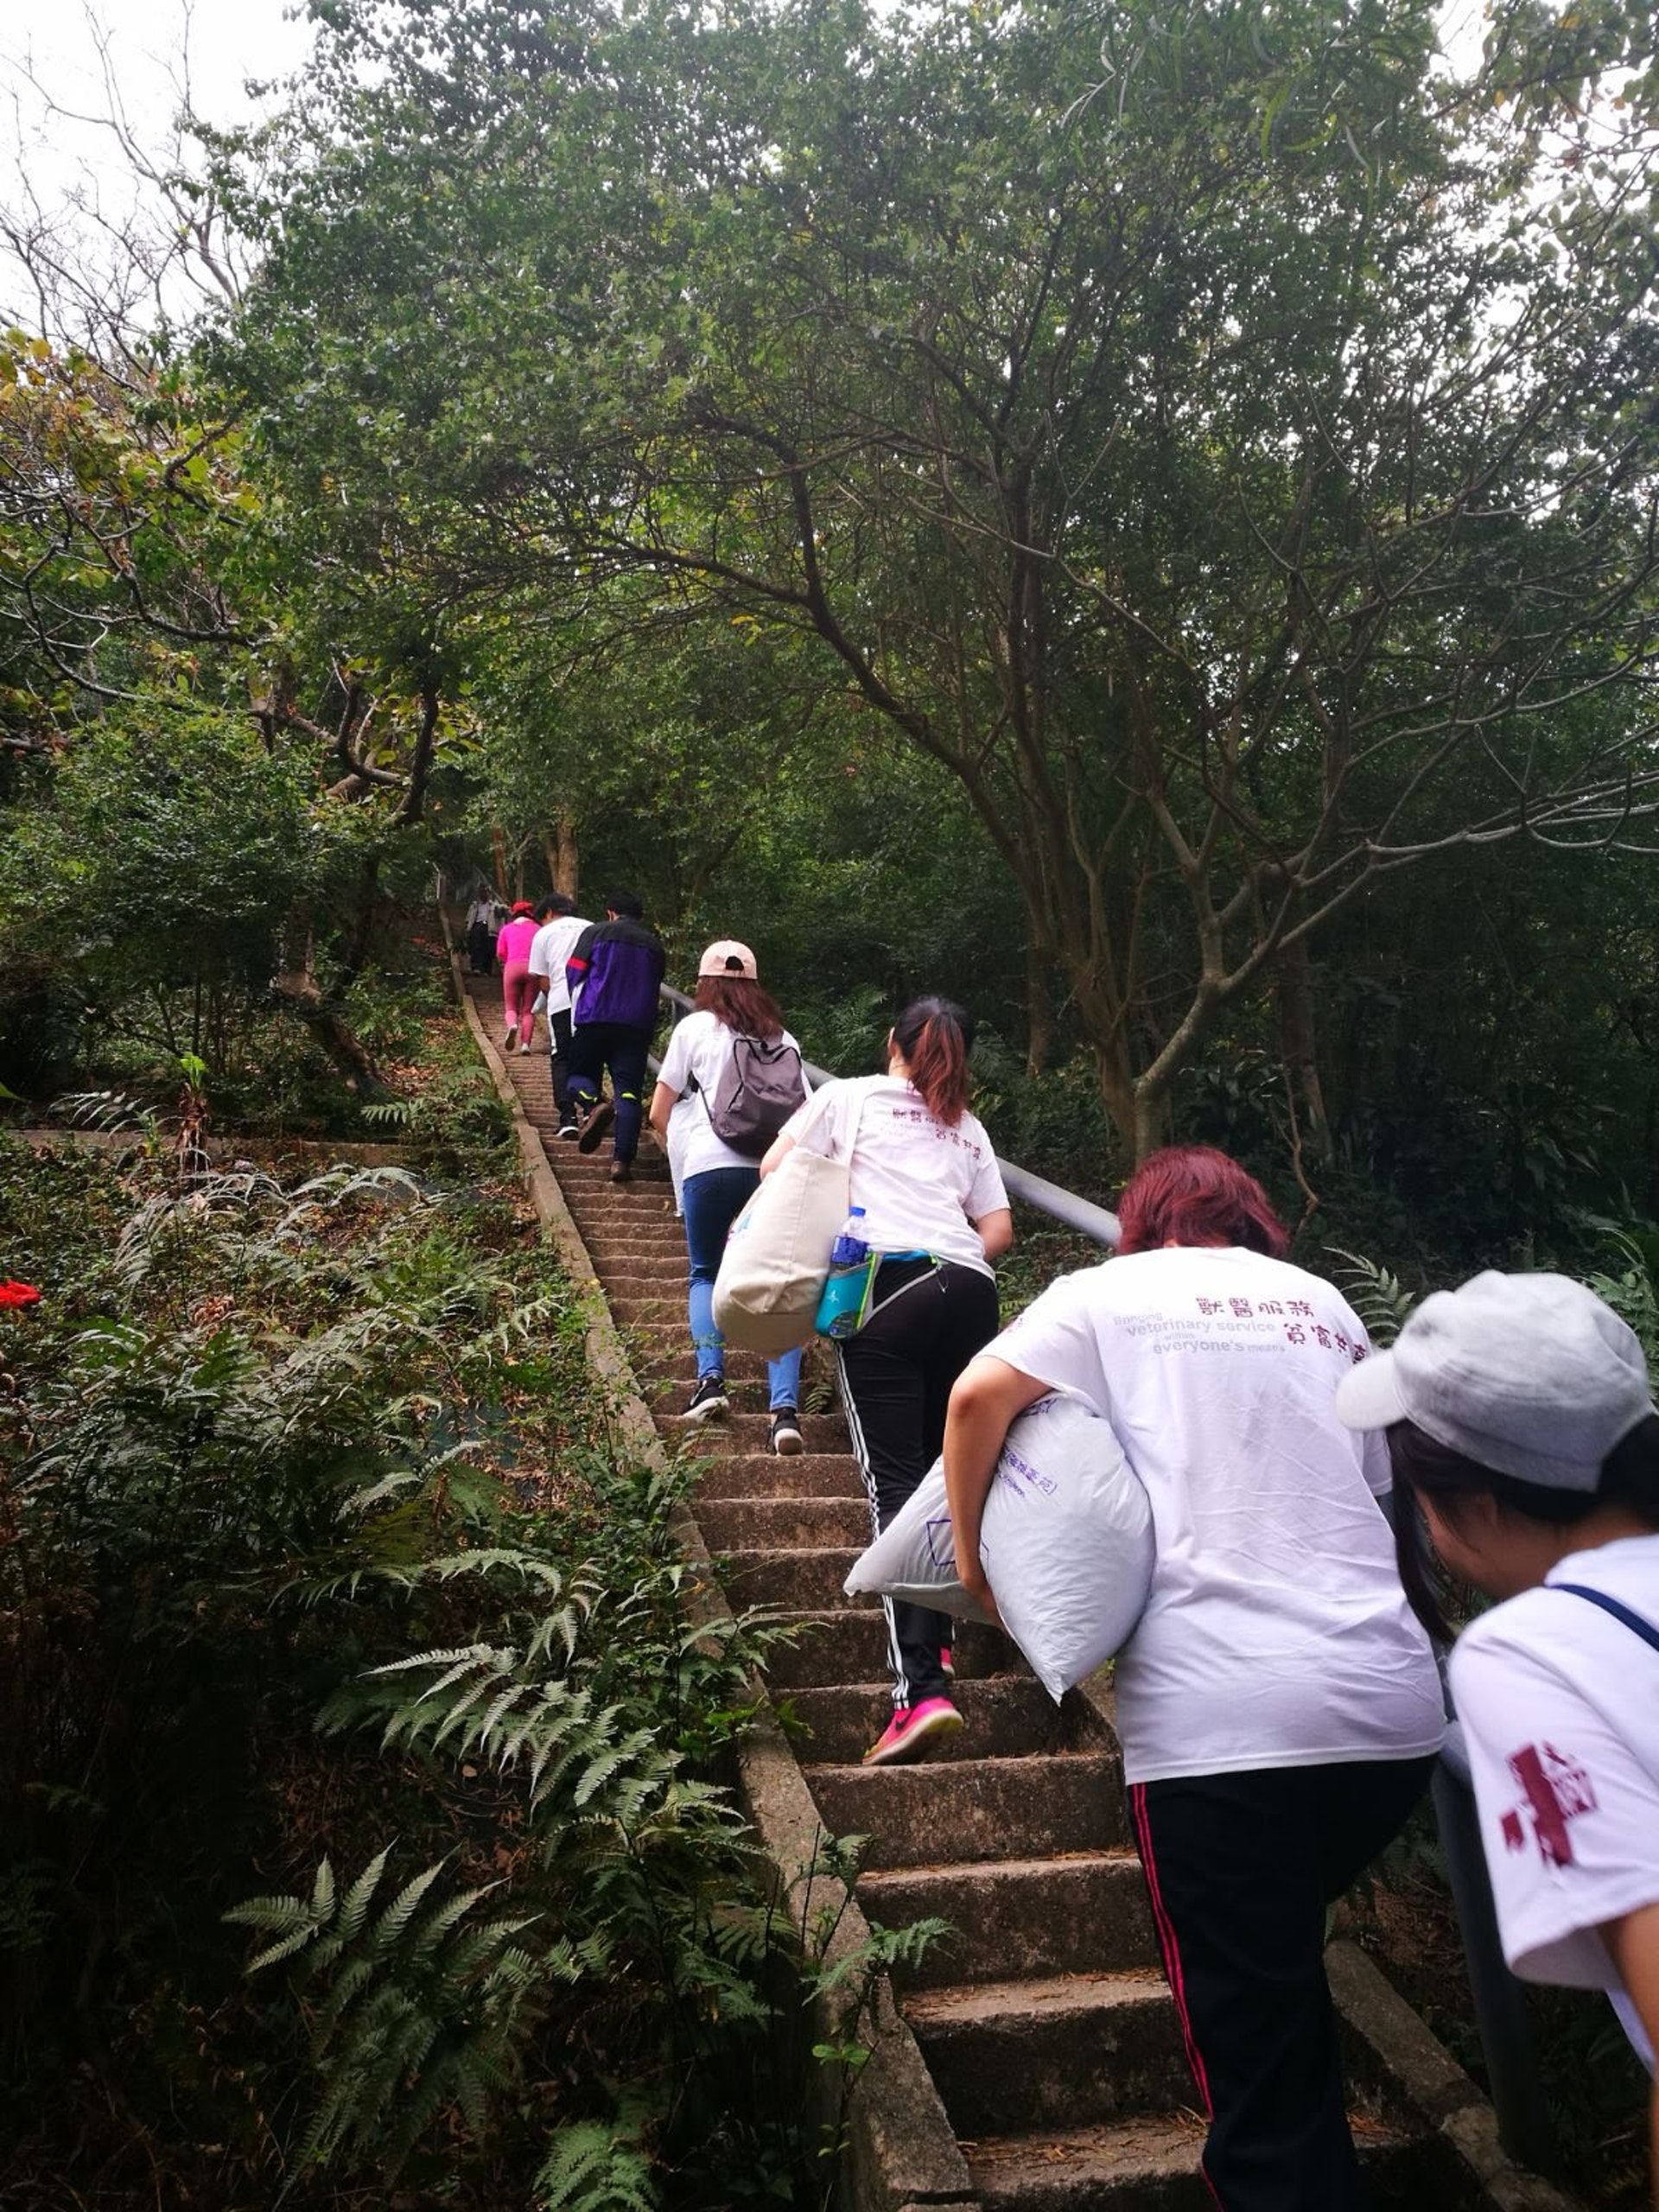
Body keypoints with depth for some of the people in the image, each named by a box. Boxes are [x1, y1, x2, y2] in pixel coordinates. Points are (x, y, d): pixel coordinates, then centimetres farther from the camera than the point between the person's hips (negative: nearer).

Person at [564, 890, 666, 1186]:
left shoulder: (595, 932, 7)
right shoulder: (654, 944, 15)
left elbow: (574, 973, 4)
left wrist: (577, 1013, 18)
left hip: (594, 1018, -2)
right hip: (638, 1025, 2)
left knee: (581, 1073, 13)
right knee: (628, 1092, 1)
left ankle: (591, 1107, -21)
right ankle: (622, 1160, -8)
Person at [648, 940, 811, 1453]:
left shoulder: (694, 1027, 13)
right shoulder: (783, 1038, 21)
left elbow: (659, 1114, 14)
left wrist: (679, 1147, 32)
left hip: (712, 1165, -2)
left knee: (706, 1274, 17)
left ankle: (711, 1378, -1)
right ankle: (785, 1407, -9)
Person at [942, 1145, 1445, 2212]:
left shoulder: (1111, 1291, 9)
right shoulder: (1326, 1304, 21)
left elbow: (979, 1398, -5)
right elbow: (1375, 1484, 23)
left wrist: (973, 1553, 8)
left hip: (1220, 1715, -5)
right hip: (1394, 1703, 5)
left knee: (1254, 2048, 6)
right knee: (1287, 1967, 29)